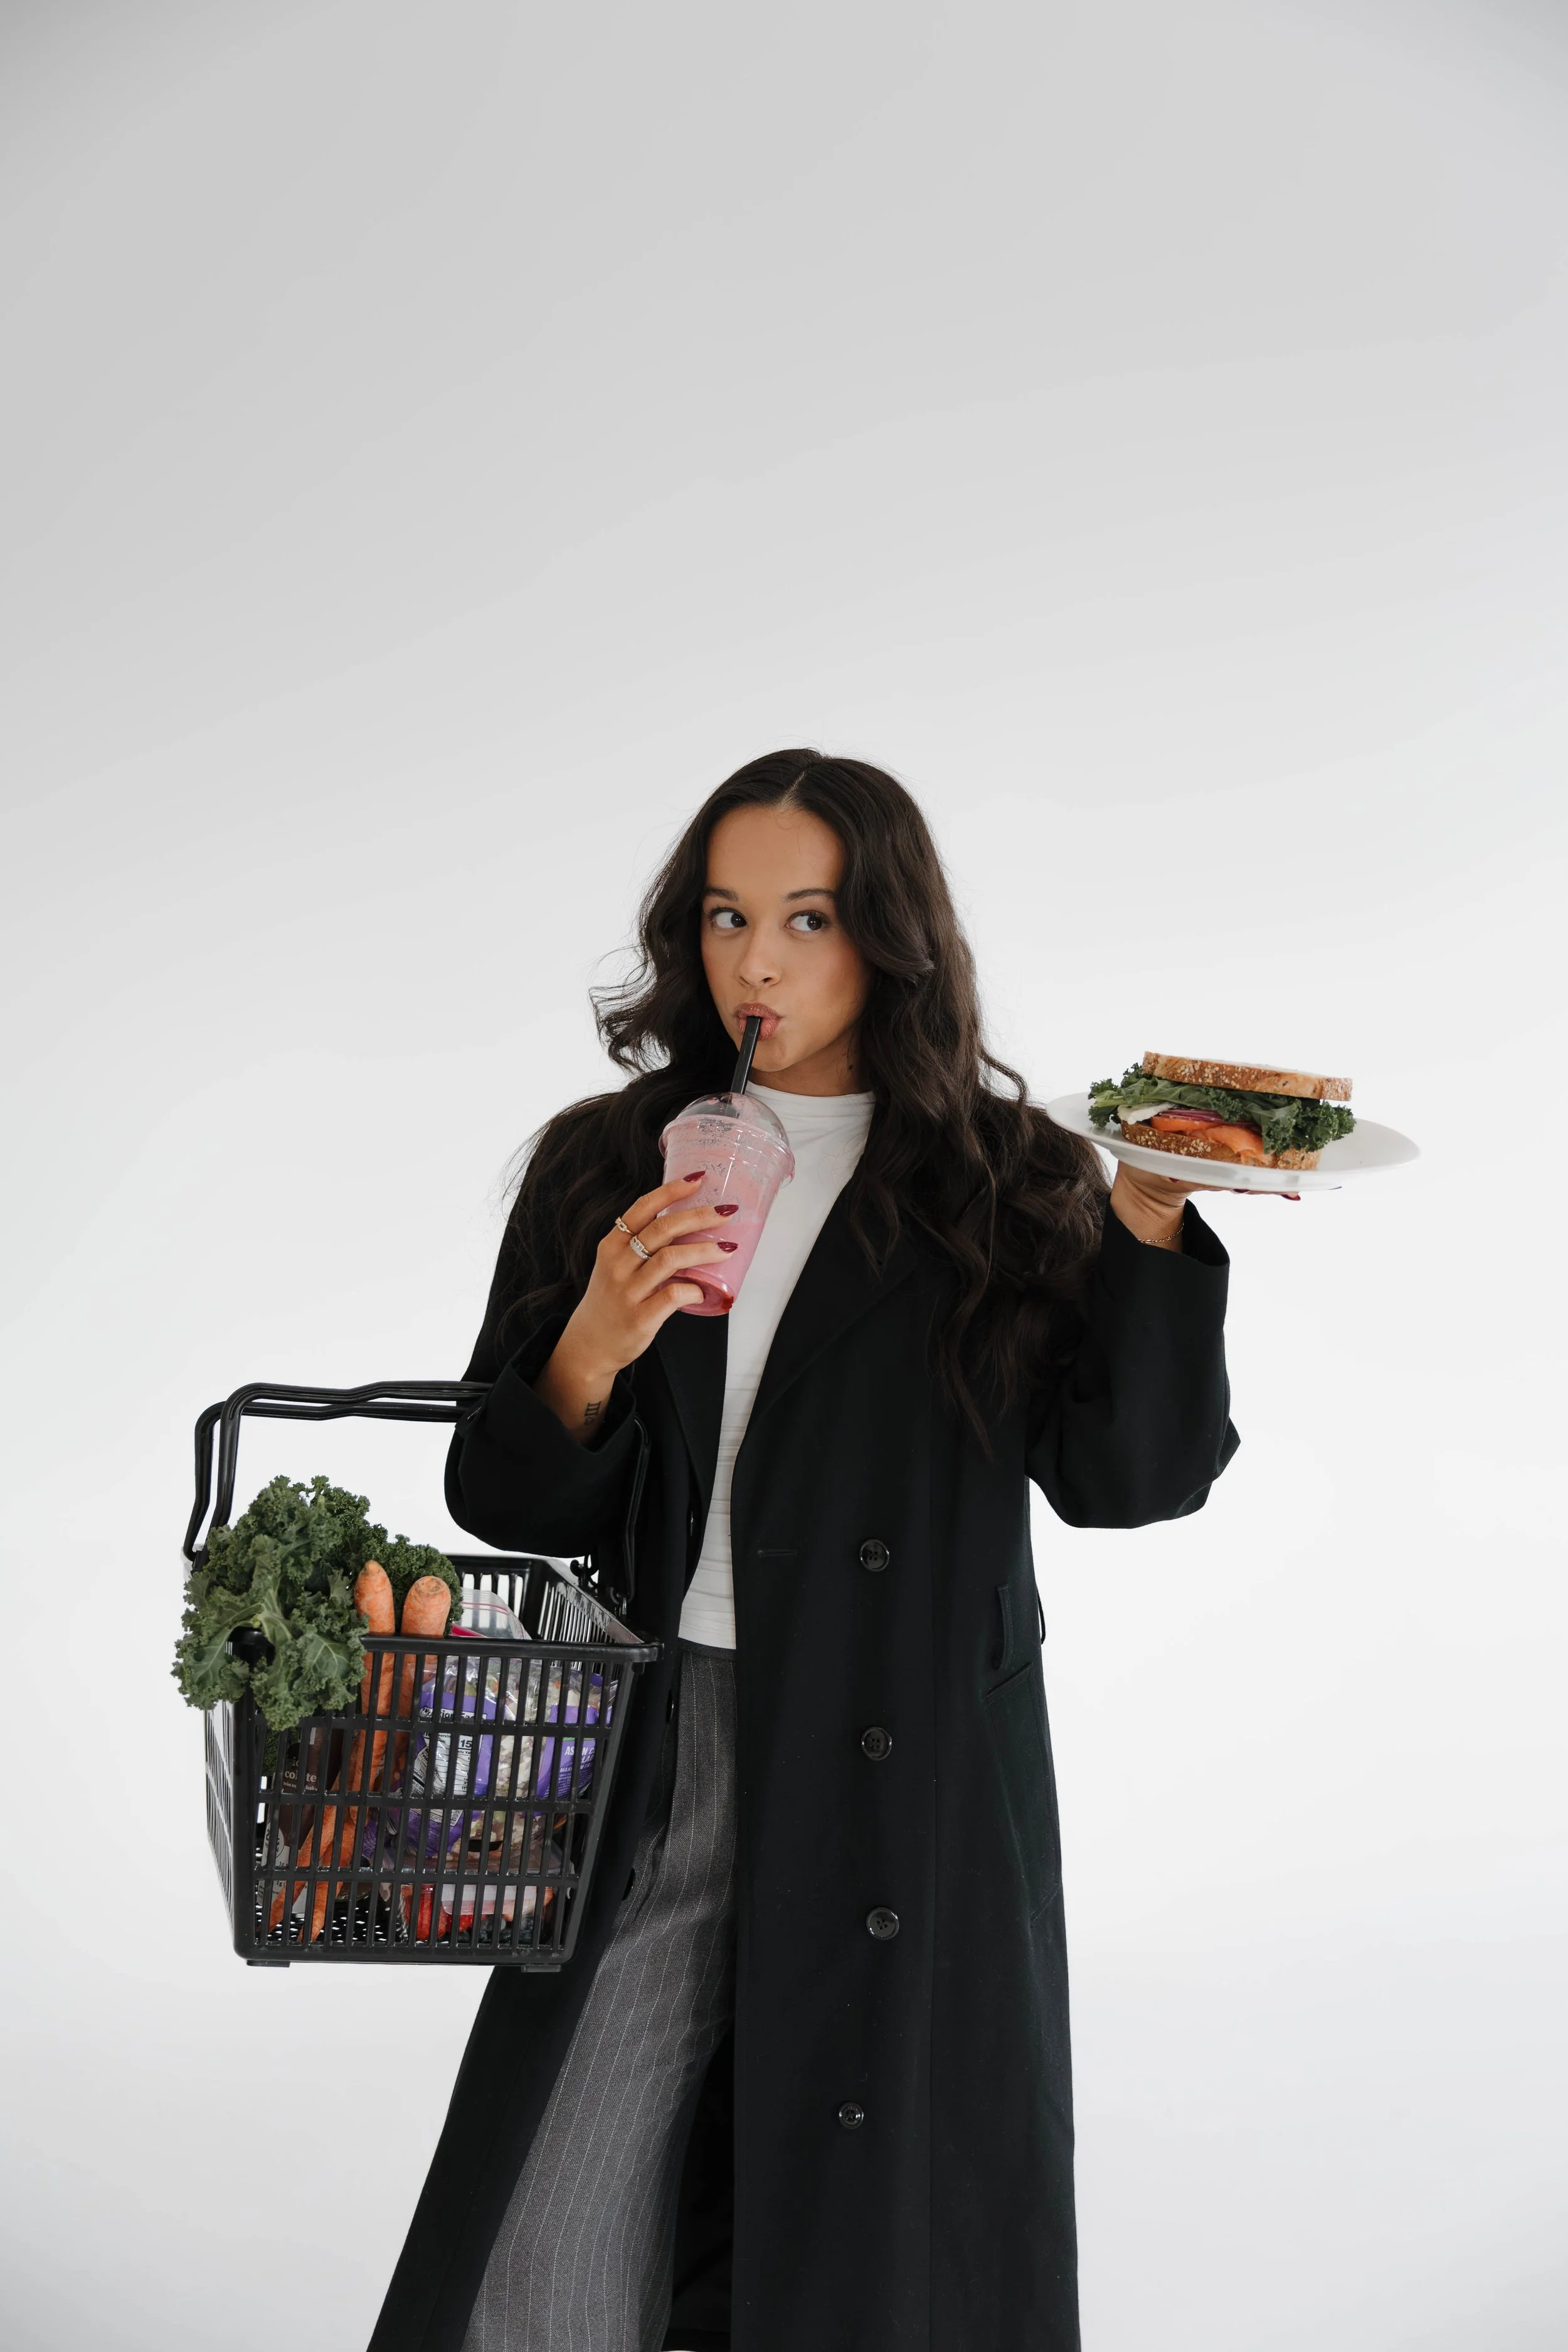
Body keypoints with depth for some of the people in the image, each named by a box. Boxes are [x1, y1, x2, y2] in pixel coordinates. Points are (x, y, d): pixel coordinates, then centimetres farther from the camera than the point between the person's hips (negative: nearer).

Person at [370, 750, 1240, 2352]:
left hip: (913, 1788, -1)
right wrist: (593, 1355, -14)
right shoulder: (605, 1169, 8)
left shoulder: (1005, 1184, 4)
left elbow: (1126, 1476, -5)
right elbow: (504, 1505, 6)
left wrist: (1149, 1219, -17)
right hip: (650, 1769, 1)